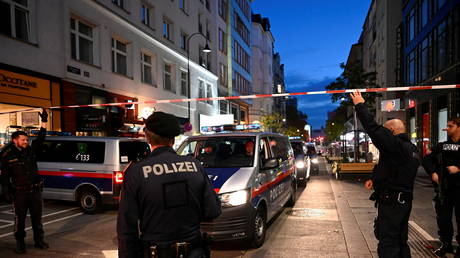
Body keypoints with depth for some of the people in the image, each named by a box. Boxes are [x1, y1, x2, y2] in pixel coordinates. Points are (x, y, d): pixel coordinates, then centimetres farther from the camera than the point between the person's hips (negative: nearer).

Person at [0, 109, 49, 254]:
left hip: (35, 191, 3)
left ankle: (39, 240, 23)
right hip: (19, 193, -3)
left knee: (37, 218, 11)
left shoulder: (31, 151, 5)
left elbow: (40, 139, -5)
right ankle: (20, 243, 20)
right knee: (20, 219, 6)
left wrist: (44, 122, -12)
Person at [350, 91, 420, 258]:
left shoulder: (395, 145, -20)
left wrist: (360, 105, -17)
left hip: (390, 201, -10)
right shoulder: (411, 149, 12)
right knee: (401, 241, 20)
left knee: (388, 243, -3)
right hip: (405, 200, 10)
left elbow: (374, 130, -25)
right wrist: (374, 179, 12)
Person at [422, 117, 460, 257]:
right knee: (443, 217, 9)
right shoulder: (442, 146, 10)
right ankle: (446, 243, 24)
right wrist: (433, 173, -1)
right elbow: (427, 159, 12)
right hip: (444, 188, 4)